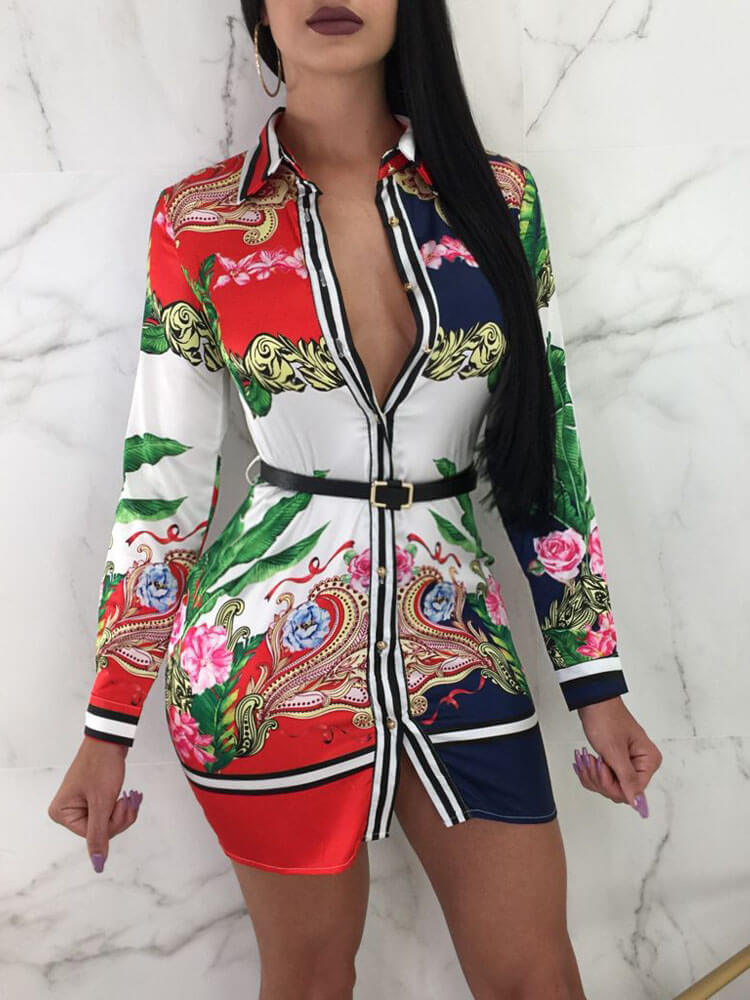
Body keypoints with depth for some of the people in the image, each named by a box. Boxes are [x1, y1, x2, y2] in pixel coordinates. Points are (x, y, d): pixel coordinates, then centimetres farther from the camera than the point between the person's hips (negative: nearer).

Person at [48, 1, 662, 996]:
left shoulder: (496, 197, 1)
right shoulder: (199, 221, -3)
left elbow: (548, 447, 4)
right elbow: (163, 477, 0)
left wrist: (597, 683, 3)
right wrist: (108, 729, 1)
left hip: (457, 650, 2)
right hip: (267, 659, -1)